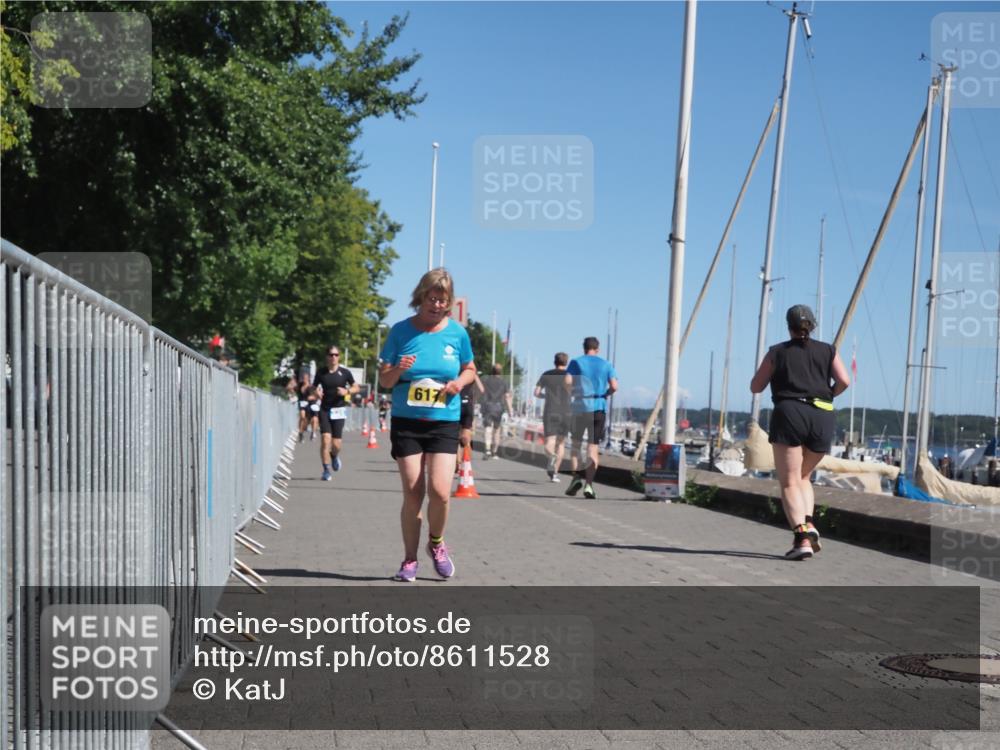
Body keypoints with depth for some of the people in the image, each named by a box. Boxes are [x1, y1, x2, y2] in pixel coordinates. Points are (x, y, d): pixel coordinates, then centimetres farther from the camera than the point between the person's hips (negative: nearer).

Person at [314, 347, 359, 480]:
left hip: (339, 410, 0)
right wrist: (317, 392, -8)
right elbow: (315, 387, 14)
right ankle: (326, 470, -4)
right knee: (326, 439, -13)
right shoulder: (321, 372, 4)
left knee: (336, 443, -3)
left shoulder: (345, 372, 1)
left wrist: (347, 391, -10)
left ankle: (335, 456, 34)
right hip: (324, 409, 0)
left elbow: (357, 388, 9)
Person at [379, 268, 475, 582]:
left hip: (444, 423, 0)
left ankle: (436, 543, 17)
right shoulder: (401, 331, -1)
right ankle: (410, 559, 16)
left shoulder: (457, 333, 2)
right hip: (406, 422, 0)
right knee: (413, 492, -1)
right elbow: (384, 380, 3)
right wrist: (398, 370, -18)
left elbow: (470, 369, 17)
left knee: (439, 490, -13)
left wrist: (460, 382, -5)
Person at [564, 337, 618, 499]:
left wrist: (574, 393, 10)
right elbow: (614, 386, -3)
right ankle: (589, 483, -9)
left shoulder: (576, 362, 5)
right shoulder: (606, 364, 8)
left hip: (580, 407, -1)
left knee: (576, 443, 13)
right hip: (599, 408, 1)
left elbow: (567, 382, -9)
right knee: (593, 448, 2)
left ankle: (577, 476, -3)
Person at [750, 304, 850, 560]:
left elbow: (756, 387, 13)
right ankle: (808, 523, -3)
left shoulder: (777, 352, 10)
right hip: (823, 419, 3)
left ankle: (801, 537, -23)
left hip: (789, 414, -3)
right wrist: (829, 395, 19)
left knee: (789, 482, -4)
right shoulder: (827, 351, 14)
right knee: (803, 477, 21)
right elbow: (844, 381, 0)